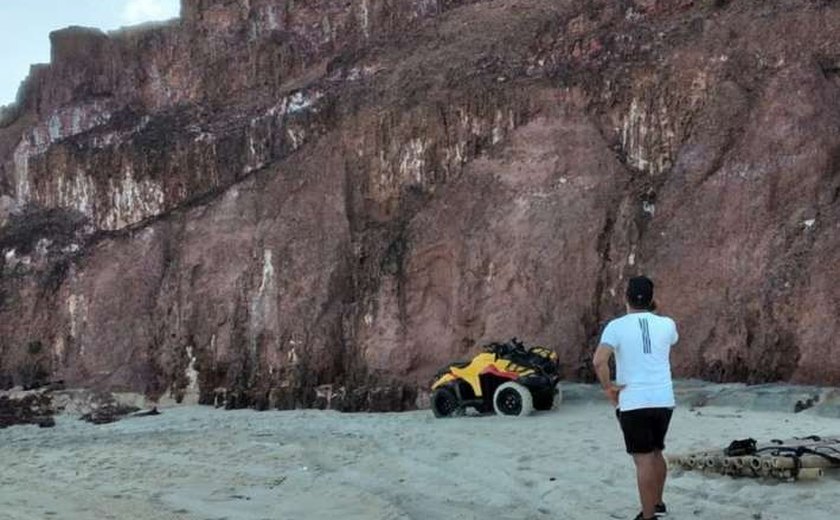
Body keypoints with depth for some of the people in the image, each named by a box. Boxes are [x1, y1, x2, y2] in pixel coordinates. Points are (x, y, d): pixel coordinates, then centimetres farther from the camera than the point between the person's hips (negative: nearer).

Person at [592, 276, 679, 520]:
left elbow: (599, 360, -22)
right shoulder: (666, 324, 2)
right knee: (656, 453, 22)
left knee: (644, 460, -1)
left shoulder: (616, 326, -8)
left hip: (633, 402, -4)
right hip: (664, 400, 4)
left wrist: (608, 387, -8)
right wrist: (652, 312, 23)